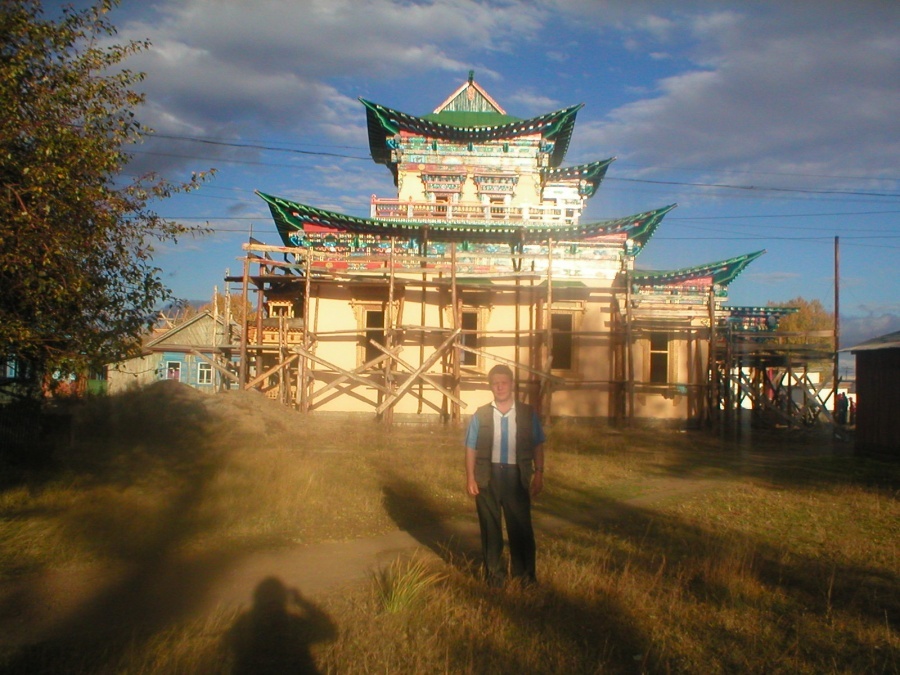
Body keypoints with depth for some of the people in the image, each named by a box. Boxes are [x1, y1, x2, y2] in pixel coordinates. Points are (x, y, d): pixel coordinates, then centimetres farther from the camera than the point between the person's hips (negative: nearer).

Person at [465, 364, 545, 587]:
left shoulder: (527, 413, 2)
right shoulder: (481, 415, 2)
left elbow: (537, 446, 6)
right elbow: (471, 448, 4)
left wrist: (539, 474, 0)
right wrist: (470, 478, -2)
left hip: (517, 476, 0)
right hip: (488, 476, 0)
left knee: (521, 527, 5)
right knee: (490, 527, 9)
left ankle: (525, 575, 20)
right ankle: (494, 574, 22)